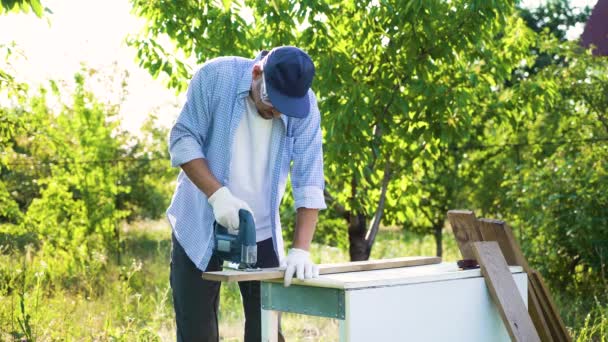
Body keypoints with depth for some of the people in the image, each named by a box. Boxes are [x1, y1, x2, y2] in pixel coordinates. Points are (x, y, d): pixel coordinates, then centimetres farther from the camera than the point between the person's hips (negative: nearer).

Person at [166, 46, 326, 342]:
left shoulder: (305, 107, -13)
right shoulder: (216, 76, -17)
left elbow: (309, 182, -15)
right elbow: (183, 139, -13)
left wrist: (301, 249, -25)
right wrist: (217, 194, -26)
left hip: (262, 232, 1)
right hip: (200, 227, -1)